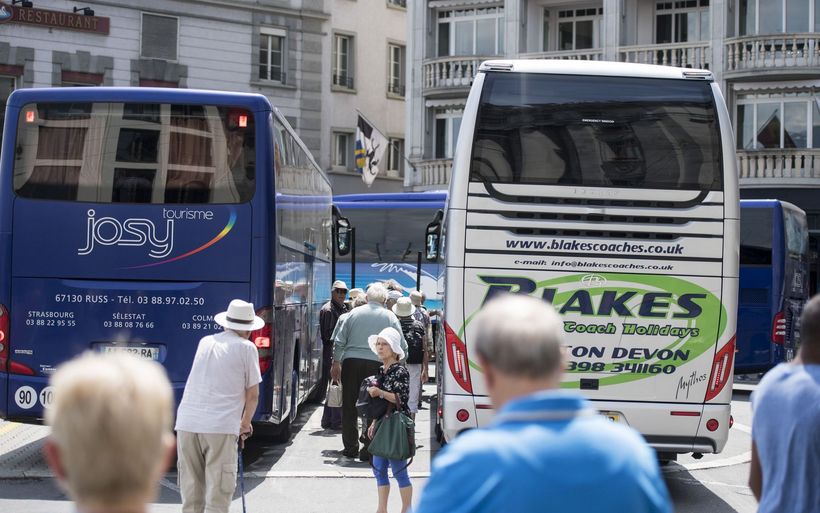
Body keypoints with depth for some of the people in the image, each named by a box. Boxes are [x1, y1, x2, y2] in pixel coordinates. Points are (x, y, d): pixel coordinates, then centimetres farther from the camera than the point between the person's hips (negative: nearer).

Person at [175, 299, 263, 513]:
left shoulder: (205, 342, 18)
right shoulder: (247, 348, 3)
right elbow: (252, 394, 5)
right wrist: (245, 424, 23)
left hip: (187, 423, 5)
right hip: (221, 426, -5)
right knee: (218, 491, -2)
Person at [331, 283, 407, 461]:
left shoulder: (354, 313, 6)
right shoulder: (390, 317, 3)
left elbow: (339, 341, 6)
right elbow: (401, 347, 3)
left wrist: (336, 363, 14)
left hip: (351, 362, 1)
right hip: (376, 364, -1)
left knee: (349, 407, 10)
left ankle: (351, 448, 16)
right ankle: (368, 451, -1)